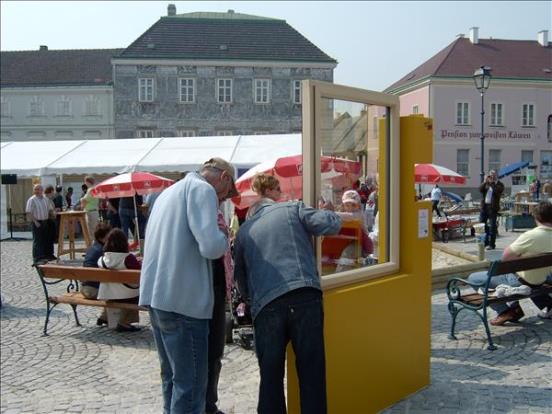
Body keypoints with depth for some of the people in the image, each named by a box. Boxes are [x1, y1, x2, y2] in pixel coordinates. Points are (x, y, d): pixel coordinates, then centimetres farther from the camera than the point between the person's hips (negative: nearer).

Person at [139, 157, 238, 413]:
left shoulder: (170, 191, 20)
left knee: (172, 376, 19)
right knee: (191, 383, -3)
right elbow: (211, 246, -21)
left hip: (156, 294, 9)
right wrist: (224, 237, 0)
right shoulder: (202, 189, -8)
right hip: (184, 299, -9)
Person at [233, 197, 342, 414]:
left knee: (270, 379, 13)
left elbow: (240, 279, 28)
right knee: (312, 373, 6)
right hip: (305, 297, -2)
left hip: (266, 306, 2)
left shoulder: (244, 231, 25)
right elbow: (332, 224, 8)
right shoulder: (293, 208, 18)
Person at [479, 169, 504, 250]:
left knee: (492, 226, -2)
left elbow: (497, 192, -16)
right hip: (484, 206, 5)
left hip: (493, 207, -5)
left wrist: (493, 183, -14)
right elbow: (480, 189, -2)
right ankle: (484, 241, 22)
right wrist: (485, 181, -10)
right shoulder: (485, 183, 13)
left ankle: (491, 244, 4)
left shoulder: (499, 184, 1)